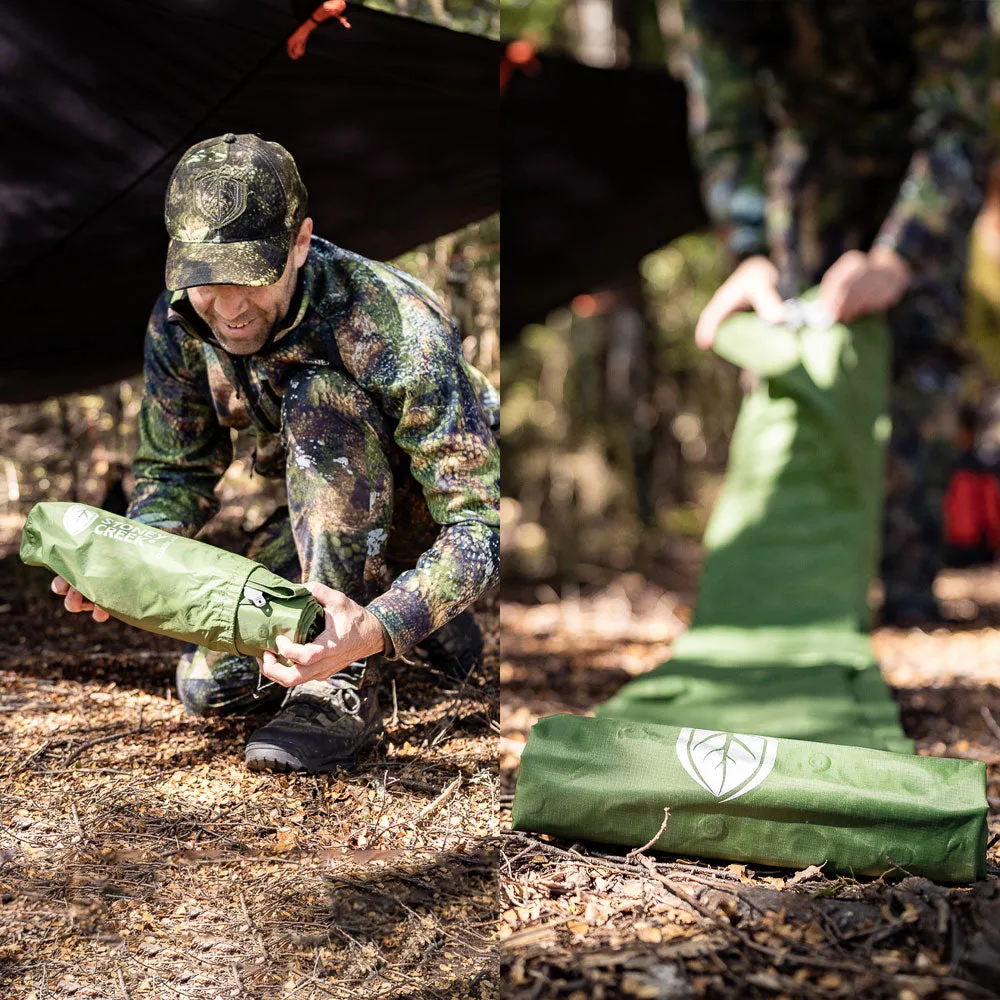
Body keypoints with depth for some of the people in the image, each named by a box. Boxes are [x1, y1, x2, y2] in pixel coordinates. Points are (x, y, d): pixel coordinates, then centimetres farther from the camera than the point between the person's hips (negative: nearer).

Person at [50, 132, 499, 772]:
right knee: (211, 684, -11)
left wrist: (377, 629, -53)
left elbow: (482, 526, -36)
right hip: (337, 511, 6)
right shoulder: (177, 325, -17)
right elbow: (176, 472, -3)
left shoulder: (396, 328, -35)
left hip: (436, 512, -5)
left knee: (319, 399, -34)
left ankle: (344, 687, -26)